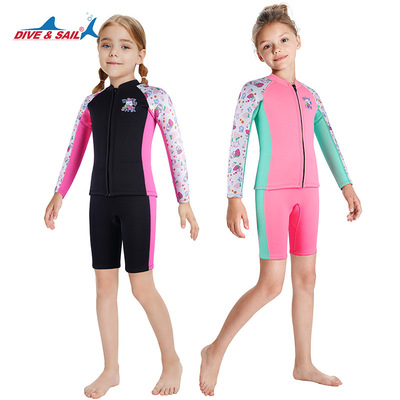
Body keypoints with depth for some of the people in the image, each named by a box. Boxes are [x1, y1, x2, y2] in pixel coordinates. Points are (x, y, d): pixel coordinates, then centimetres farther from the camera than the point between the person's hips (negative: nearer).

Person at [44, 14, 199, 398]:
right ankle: (111, 369, 22)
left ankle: (171, 361, 18)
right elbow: (74, 151, 17)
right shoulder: (92, 102, 10)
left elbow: (175, 149, -2)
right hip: (101, 200, 5)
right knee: (104, 284, 8)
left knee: (142, 286, -3)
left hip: (138, 198, -5)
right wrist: (59, 194, 17)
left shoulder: (154, 98, -2)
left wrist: (183, 200, -4)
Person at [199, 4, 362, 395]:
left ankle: (303, 364, 22)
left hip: (307, 192, 6)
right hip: (271, 192, -6)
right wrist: (234, 198, -16)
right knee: (271, 282, -8)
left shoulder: (310, 96, 14)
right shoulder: (255, 90, -2)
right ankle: (216, 351, 9)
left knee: (306, 278, 9)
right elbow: (238, 144, -8)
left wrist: (348, 187, 10)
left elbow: (329, 142, 16)